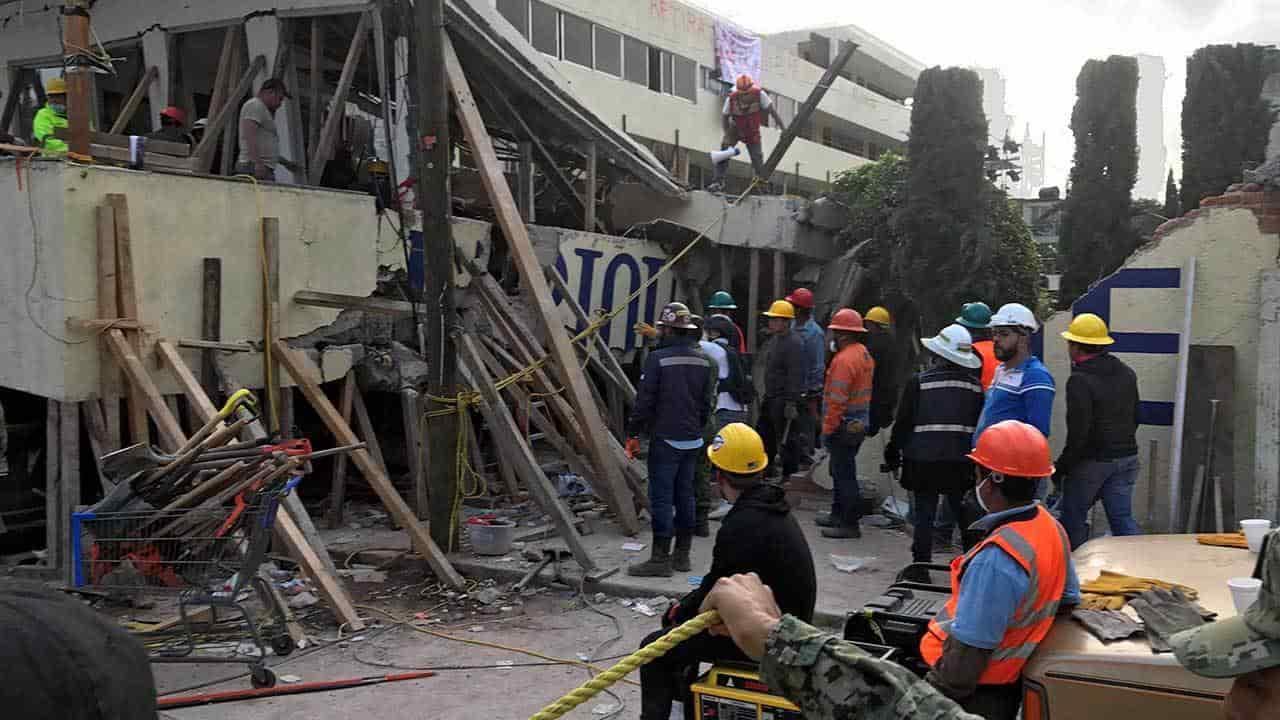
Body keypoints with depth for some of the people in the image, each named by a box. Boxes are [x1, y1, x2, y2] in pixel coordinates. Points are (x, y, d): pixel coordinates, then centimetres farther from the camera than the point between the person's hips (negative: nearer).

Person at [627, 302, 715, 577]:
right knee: (684, 494, 13)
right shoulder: (703, 361, 8)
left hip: (666, 438, -7)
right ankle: (682, 555, 20)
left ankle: (660, 559, -2)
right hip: (693, 439, 7)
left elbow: (644, 401, -13)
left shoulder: (658, 358, -13)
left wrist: (634, 434, -5)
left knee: (661, 497, -4)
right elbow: (706, 402, 13)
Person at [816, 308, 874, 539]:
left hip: (845, 425, -10)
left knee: (844, 474, -4)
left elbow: (837, 399, -22)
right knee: (840, 470, 21)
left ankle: (850, 524, 0)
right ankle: (838, 514, 32)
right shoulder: (864, 354, 12)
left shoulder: (845, 359, -19)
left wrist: (827, 428, -17)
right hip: (860, 423, 10)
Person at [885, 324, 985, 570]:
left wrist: (893, 453, 4)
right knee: (963, 512, 13)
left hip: (924, 459, -3)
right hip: (962, 461, 3)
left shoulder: (918, 382, -8)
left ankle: (921, 566, 9)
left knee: (924, 513, 5)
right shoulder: (975, 385, 2)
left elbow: (903, 423, -6)